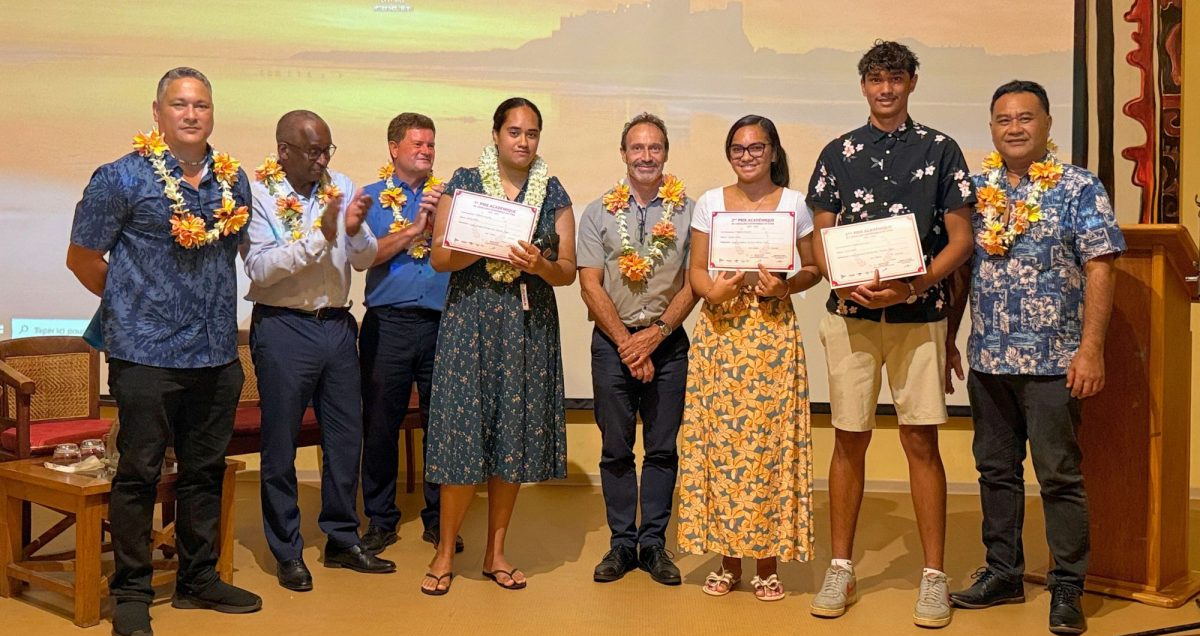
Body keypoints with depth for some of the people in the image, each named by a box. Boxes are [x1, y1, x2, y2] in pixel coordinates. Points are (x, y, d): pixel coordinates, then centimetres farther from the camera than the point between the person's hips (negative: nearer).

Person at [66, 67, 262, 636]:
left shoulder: (235, 180, 9)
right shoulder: (122, 178, -6)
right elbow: (82, 258, -1)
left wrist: (214, 308, 13)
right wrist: (133, 304, 7)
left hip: (218, 354, 5)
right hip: (147, 354, -5)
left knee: (205, 470, 14)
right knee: (138, 473, 3)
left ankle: (199, 580, 27)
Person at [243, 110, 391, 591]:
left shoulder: (340, 186, 5)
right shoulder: (259, 194, -7)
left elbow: (365, 259, 5)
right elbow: (260, 268, -17)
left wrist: (355, 229, -16)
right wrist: (319, 235, -23)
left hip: (338, 325, 5)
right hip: (283, 328, -4)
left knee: (346, 438, 12)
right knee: (280, 444, 5)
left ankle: (343, 541, 27)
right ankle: (287, 552, 19)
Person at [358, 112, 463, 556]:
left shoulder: (447, 196, 14)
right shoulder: (372, 197, 8)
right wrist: (414, 229, -10)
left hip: (442, 323, 2)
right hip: (388, 323, -2)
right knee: (380, 424, 3)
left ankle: (438, 518, 17)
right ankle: (380, 519, 16)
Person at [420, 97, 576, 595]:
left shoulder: (553, 192, 8)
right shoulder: (464, 182, 3)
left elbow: (568, 270, 4)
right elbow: (440, 257, -2)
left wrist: (540, 265, -17)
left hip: (531, 324, 2)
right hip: (471, 320, -2)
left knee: (514, 436, 5)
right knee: (463, 430, -4)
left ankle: (496, 553, 19)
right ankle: (445, 552, 11)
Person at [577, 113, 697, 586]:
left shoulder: (687, 211, 3)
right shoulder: (599, 213, 5)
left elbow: (694, 282, -1)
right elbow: (590, 285, -1)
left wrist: (657, 332, -11)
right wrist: (626, 342, -9)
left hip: (668, 341, 0)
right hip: (612, 341, 0)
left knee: (663, 448, 4)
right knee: (616, 449, 5)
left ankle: (654, 543, 14)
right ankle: (622, 543, 14)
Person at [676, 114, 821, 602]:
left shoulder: (794, 203, 5)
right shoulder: (710, 202, 9)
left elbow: (814, 269, 7)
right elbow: (695, 270, 8)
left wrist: (786, 287, -12)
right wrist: (712, 290, -13)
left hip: (773, 333, -1)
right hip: (719, 333, 1)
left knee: (770, 440, -3)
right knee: (719, 440, 0)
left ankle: (767, 561, 9)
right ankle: (727, 558, 12)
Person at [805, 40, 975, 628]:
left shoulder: (940, 150, 4)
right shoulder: (838, 153, 9)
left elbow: (960, 239, 2)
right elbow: (820, 239, 7)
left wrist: (912, 286, -14)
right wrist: (849, 284, -12)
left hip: (918, 314, -1)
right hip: (850, 314, 1)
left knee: (921, 442, 0)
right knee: (849, 441, 5)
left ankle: (934, 576, 11)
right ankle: (841, 569, 16)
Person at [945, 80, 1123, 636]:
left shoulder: (1080, 189, -4)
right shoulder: (975, 189, 9)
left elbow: (1099, 271, -8)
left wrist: (1090, 349, -15)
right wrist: (947, 341, 10)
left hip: (1052, 361, -4)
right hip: (987, 360, 5)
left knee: (1059, 476, 2)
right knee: (995, 470, 13)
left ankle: (1067, 588, 13)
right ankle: (1002, 573, 26)